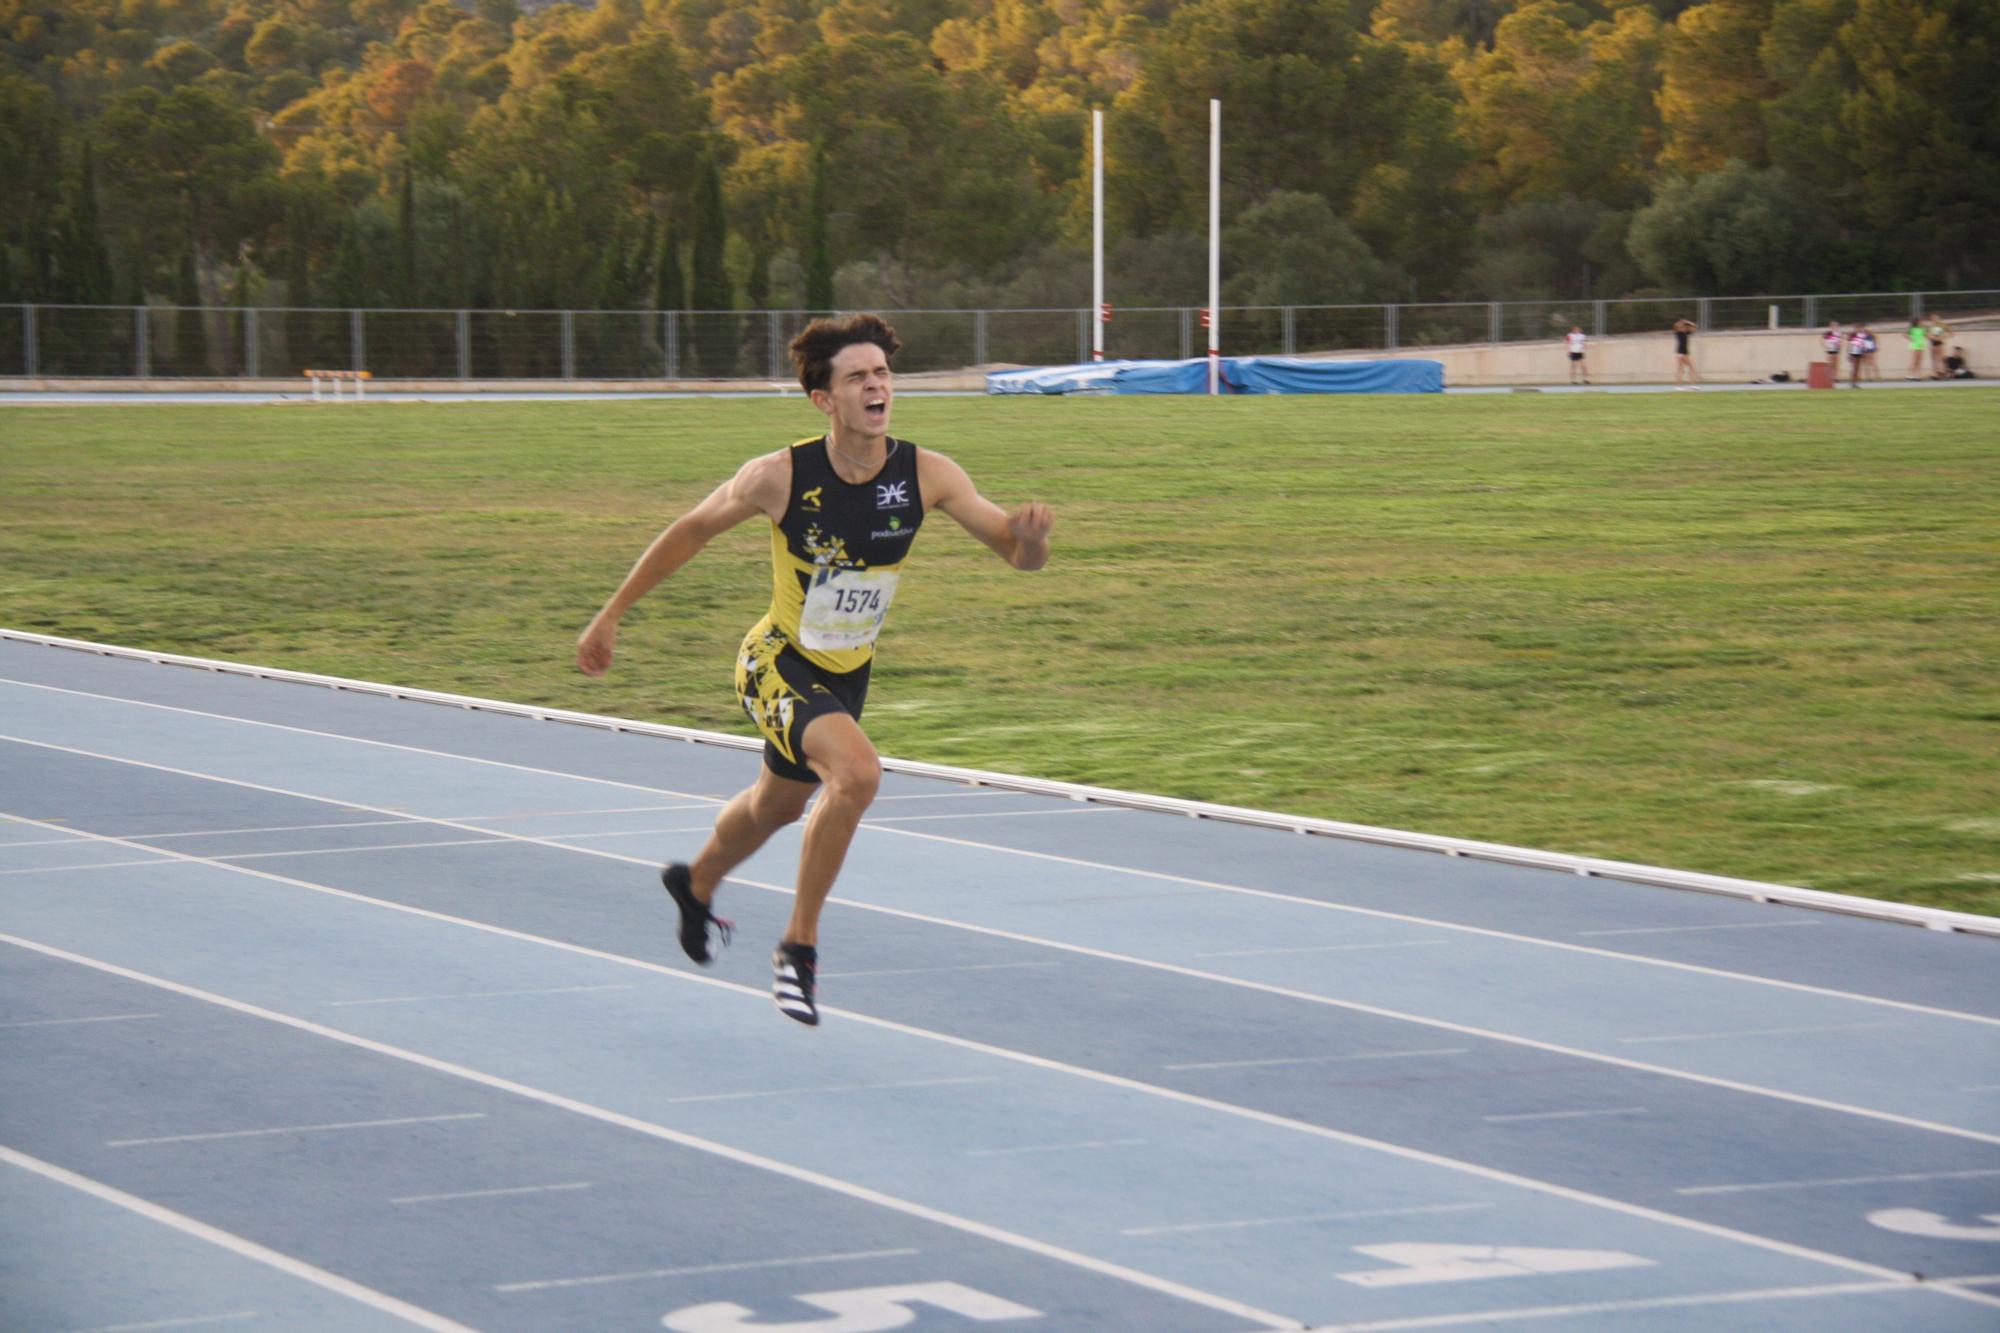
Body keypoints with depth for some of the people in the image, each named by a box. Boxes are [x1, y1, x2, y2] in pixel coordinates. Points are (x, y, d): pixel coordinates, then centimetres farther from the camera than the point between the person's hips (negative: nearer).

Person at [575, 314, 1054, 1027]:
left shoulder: (927, 475, -15)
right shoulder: (780, 476, -22)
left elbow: (1019, 554, -12)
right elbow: (690, 531, -7)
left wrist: (1030, 535, -38)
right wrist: (611, 614, -1)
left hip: (848, 674, 5)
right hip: (778, 665, -5)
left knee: (778, 804, 27)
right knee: (856, 772, -30)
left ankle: (696, 883, 60)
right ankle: (799, 947, -14)